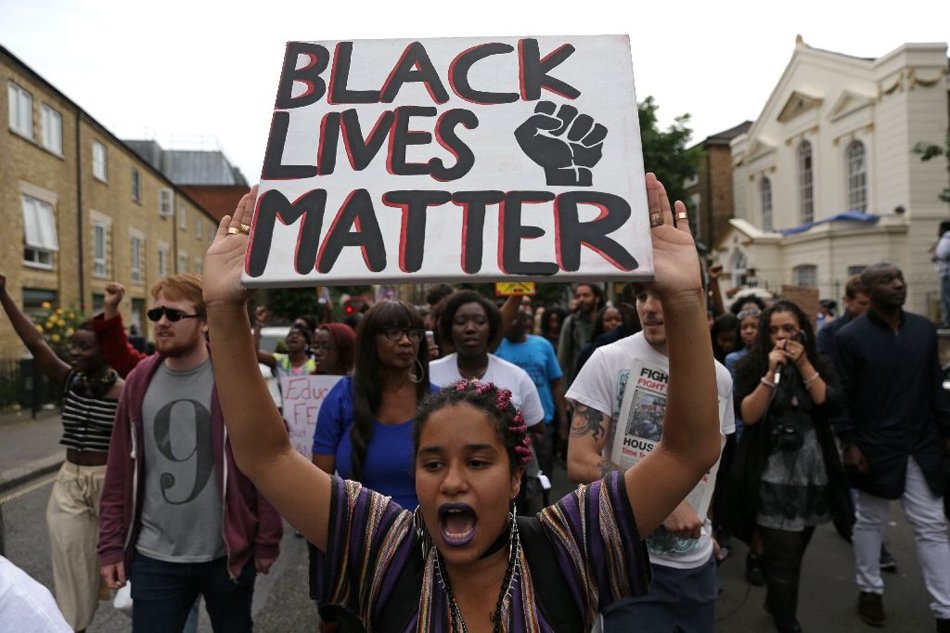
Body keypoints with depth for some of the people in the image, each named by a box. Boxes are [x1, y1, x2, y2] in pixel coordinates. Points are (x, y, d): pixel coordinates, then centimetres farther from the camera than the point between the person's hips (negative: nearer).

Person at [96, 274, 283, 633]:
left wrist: (267, 541, -6)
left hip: (227, 554, -2)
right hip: (154, 557, 2)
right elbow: (120, 469, 6)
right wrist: (111, 545, 4)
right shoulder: (140, 380, 1)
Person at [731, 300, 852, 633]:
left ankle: (776, 603, 42)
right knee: (783, 557, -5)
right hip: (774, 478, -4)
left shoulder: (819, 366, 7)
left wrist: (804, 365, -14)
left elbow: (831, 406, -9)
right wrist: (772, 372, -22)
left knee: (795, 552, 19)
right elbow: (748, 416, -16)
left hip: (814, 474, 5)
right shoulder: (752, 367, -5)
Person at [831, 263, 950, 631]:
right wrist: (849, 442, -12)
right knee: (870, 521, 13)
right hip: (874, 448, -4)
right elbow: (841, 396, -9)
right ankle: (869, 590, 31)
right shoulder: (849, 337, -11)